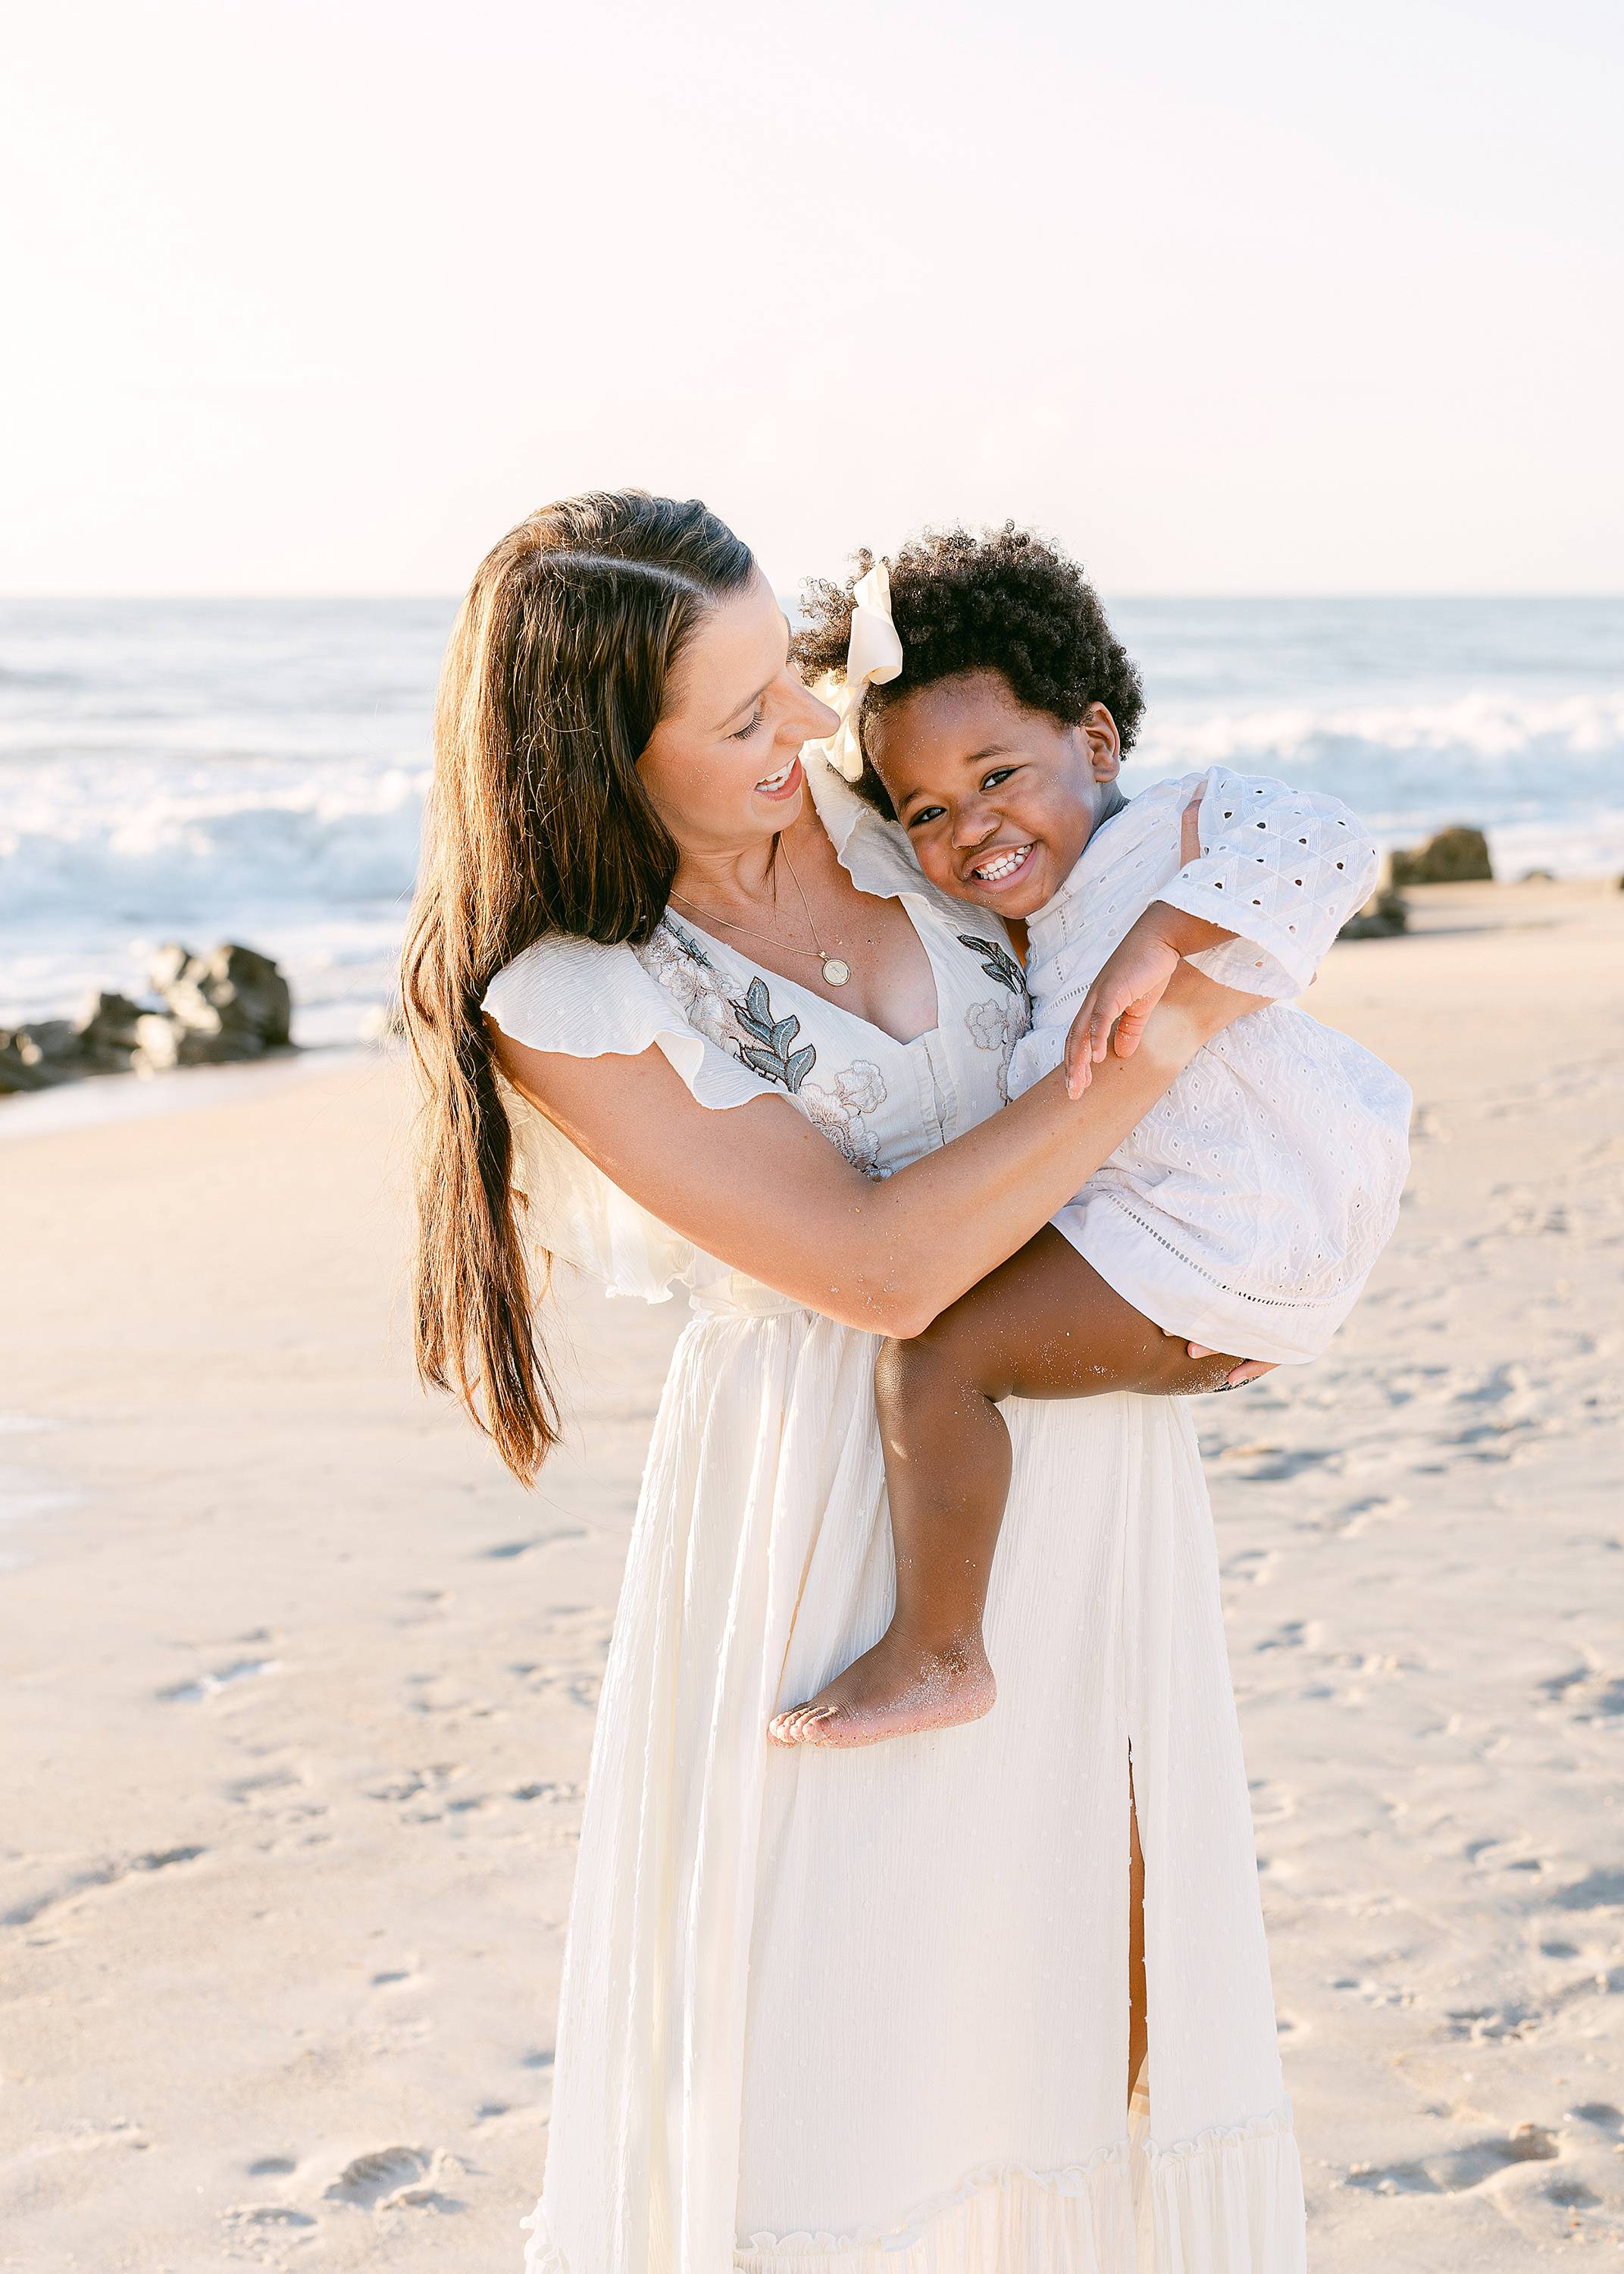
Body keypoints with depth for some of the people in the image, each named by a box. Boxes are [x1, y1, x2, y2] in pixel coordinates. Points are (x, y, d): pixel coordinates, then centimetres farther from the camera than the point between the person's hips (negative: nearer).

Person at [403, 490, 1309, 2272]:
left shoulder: (857, 794, -1)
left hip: (1088, 1449, 6)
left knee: (1096, 1960, 15)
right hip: (846, 1502, -5)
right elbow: (878, 1266, -22)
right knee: (833, 1995, 2)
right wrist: (1158, 1047, -20)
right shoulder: (563, 1003, -16)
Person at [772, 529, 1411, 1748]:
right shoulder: (1055, 919, 18)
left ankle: (937, 1656, -7)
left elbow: (1328, 845, -30)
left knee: (929, 1358, -17)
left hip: (1225, 1235, -11)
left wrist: (1159, 938, -36)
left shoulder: (1180, 823, -10)